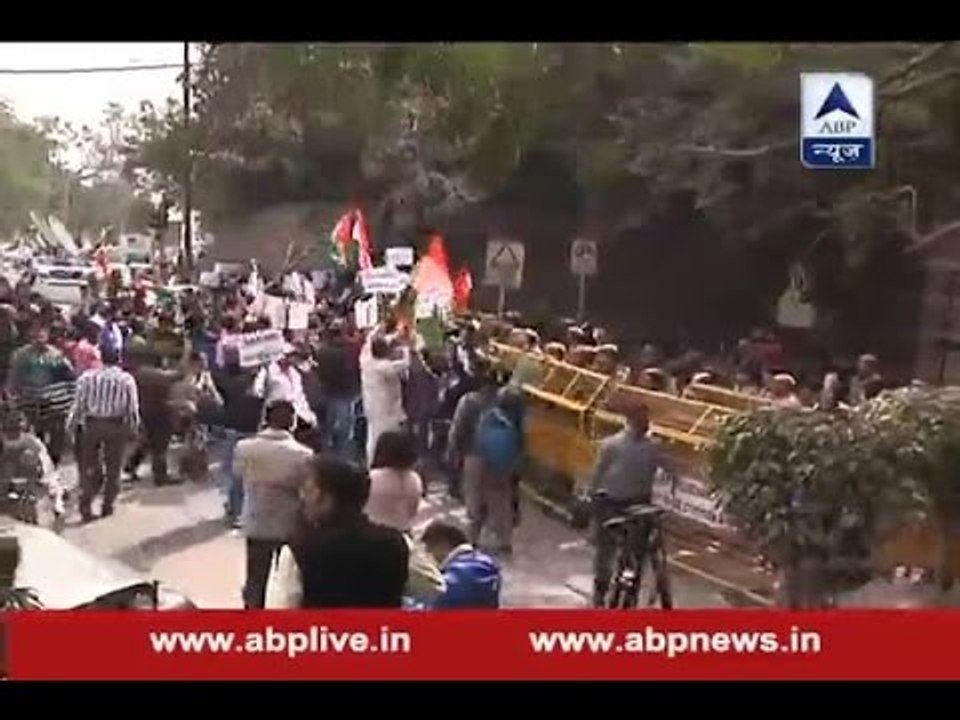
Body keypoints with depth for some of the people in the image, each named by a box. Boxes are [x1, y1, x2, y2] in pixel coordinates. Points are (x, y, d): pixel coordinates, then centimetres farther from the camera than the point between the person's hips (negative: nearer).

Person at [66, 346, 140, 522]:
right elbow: (133, 408, -3)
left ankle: (85, 505, 1)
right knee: (113, 467, 12)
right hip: (116, 425, -1)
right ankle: (107, 506, 16)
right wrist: (133, 428, 9)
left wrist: (71, 425, 8)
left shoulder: (87, 377, -4)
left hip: (91, 424, 1)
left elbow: (79, 403, -2)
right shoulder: (126, 379, -5)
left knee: (90, 466, 10)